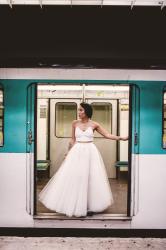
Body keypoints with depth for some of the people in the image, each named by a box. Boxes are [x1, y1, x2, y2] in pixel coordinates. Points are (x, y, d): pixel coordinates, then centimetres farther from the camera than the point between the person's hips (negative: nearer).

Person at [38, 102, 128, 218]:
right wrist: (69, 152, 7)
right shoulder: (75, 123, 5)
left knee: (91, 177, 3)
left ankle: (90, 206, 17)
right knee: (75, 177, 0)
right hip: (77, 152, 1)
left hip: (90, 152, -1)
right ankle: (75, 206, 14)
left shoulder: (94, 124, 0)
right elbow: (73, 140, 10)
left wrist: (121, 138, -11)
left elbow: (108, 135, -1)